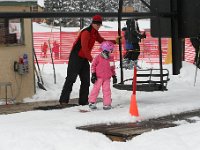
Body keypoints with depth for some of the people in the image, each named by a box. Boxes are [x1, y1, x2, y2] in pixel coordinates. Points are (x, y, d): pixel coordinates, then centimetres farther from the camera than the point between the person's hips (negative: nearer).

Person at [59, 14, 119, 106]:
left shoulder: (95, 33, 11)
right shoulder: (86, 32, -17)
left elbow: (103, 41, 18)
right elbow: (84, 47, -21)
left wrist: (114, 41, 7)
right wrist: (91, 59, -17)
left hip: (84, 58, 9)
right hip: (76, 57, -9)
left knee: (86, 80, 6)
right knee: (71, 78, -10)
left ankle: (83, 101, 10)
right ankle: (63, 100, -9)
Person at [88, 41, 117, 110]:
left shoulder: (111, 59, 6)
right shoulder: (98, 58, -7)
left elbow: (112, 68, 16)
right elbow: (93, 65, -2)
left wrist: (114, 76, 14)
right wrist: (93, 74, -7)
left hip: (107, 78, 3)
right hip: (98, 77, -3)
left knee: (107, 90, 1)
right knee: (96, 89, -2)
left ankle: (107, 104, 8)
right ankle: (92, 102, 7)